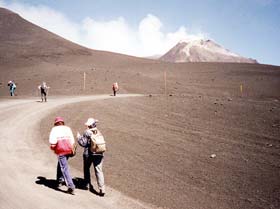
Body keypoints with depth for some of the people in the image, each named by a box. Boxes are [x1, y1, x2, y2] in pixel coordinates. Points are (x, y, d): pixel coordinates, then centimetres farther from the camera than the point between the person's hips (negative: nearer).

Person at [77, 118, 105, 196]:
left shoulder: (87, 132, -9)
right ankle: (102, 188, -11)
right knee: (98, 170, 0)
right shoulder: (98, 132, 7)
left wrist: (79, 137, 4)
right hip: (99, 154, 4)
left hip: (88, 154, -3)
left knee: (86, 169, 20)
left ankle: (87, 184, 28)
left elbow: (83, 143, -12)